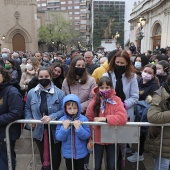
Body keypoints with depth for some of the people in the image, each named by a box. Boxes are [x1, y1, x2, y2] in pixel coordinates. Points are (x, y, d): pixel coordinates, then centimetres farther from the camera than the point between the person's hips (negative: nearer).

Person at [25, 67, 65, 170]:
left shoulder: (59, 93, -11)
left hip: (55, 131, -2)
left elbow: (63, 110, -14)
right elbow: (27, 109, 8)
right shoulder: (31, 93, -1)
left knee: (55, 155, 15)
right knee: (43, 155, 23)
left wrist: (51, 117, -27)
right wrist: (29, 120, -9)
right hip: (39, 131, 3)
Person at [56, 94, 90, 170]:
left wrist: (78, 128, -29)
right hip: (68, 153, 1)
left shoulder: (83, 119, -16)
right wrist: (64, 127, -27)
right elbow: (59, 137, -13)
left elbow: (87, 136, -16)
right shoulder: (62, 120, -12)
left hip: (81, 153, -1)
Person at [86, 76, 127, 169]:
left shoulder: (116, 100, -13)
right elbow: (88, 121, -6)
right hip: (97, 138, 1)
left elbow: (123, 118, -25)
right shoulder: (94, 101, -10)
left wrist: (104, 119, -26)